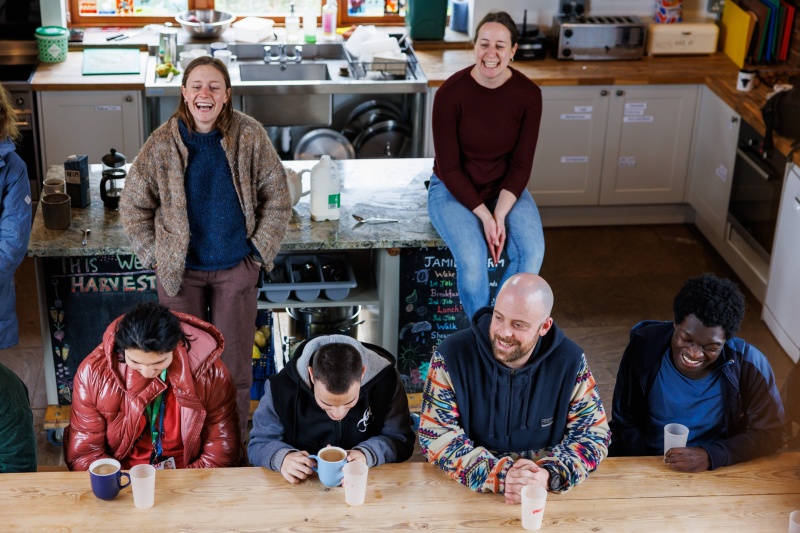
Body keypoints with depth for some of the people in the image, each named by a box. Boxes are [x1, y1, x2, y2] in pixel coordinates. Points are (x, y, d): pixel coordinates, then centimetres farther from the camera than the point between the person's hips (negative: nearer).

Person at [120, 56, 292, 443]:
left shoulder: (249, 136, -8)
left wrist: (260, 251, -3)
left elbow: (277, 199, 0)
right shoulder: (162, 144, -8)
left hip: (236, 268, 0)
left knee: (234, 359, 7)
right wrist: (156, 258, -2)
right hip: (180, 270, 0)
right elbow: (133, 207, 2)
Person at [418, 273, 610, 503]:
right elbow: (436, 436, -11)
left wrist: (549, 476, -21)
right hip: (467, 493, -2)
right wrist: (500, 476, -24)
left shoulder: (570, 360, -6)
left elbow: (594, 433, -2)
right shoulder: (452, 355, -10)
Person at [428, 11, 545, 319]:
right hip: (453, 190, -3)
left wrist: (500, 214, -19)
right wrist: (484, 216, -21)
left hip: (505, 189, 3)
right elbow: (449, 168, -14)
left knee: (531, 251, -26)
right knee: (472, 258, -31)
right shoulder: (451, 93, -18)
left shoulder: (528, 94, -10)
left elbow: (521, 164, -5)